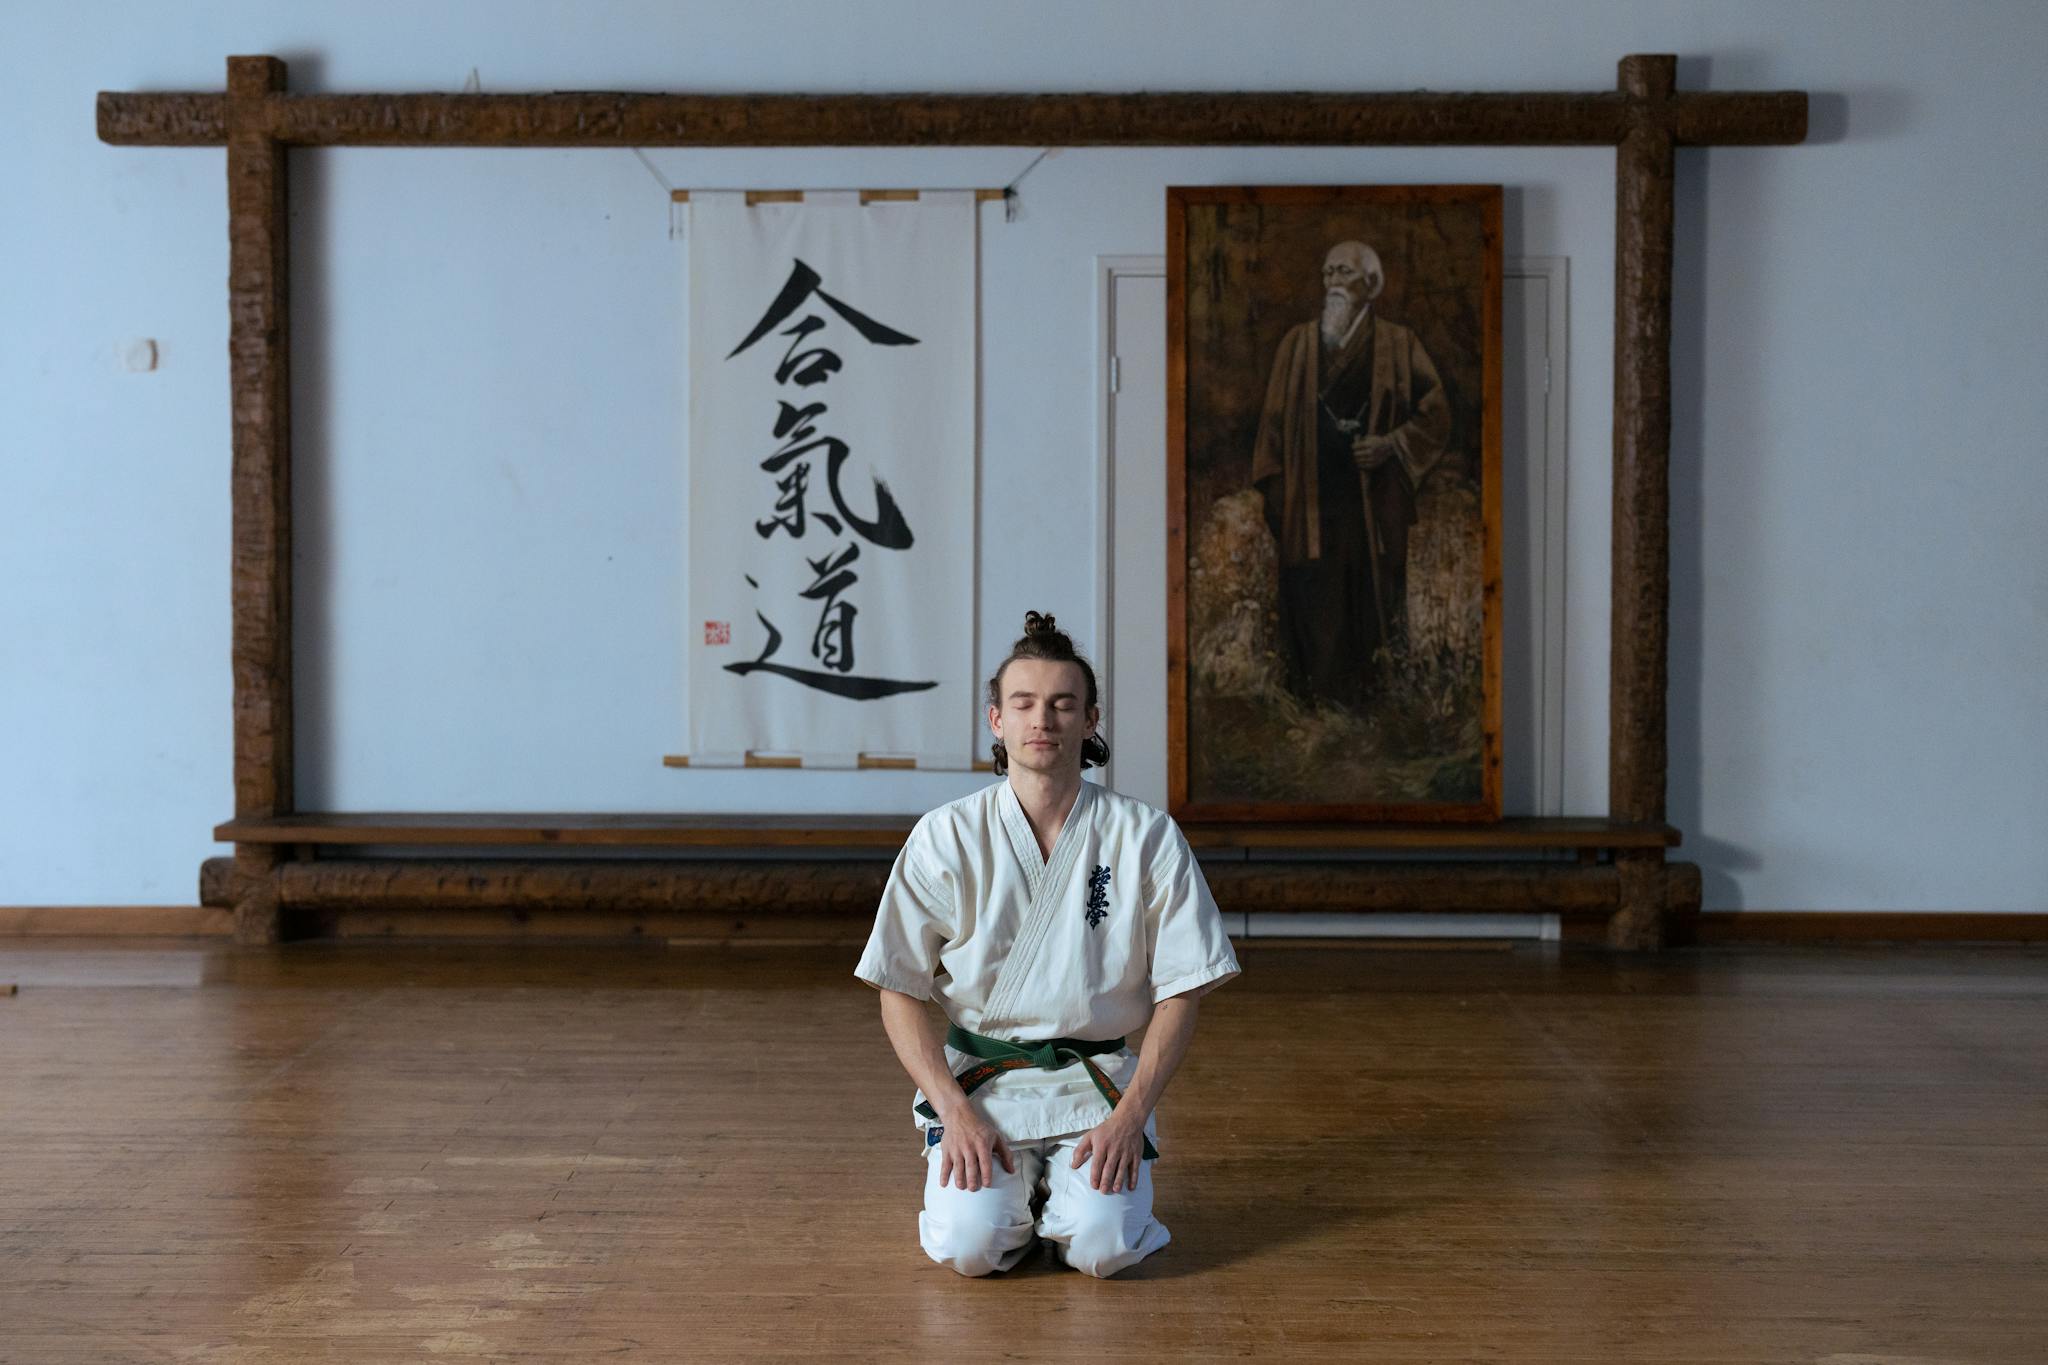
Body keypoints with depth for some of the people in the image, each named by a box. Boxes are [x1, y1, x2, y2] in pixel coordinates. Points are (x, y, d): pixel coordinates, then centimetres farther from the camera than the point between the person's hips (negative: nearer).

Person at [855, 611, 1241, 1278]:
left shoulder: (1147, 837, -3)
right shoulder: (945, 838, -3)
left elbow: (1179, 992, 0)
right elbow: (899, 994, 0)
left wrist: (1130, 1114, -11)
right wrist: (956, 1112, -12)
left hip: (1100, 1082, 0)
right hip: (978, 1077, 0)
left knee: (1100, 1247, -21)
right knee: (970, 1244, -21)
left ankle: (1068, 1186, 14)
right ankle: (1008, 1183, 14)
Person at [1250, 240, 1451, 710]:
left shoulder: (1398, 345, 6)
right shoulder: (1298, 342, 9)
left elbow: (1435, 415, 7)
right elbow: (1275, 418, 8)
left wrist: (1391, 445, -9)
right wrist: (1275, 492, 1)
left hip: (1374, 506, 0)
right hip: (1311, 504, 1)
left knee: (1369, 609, 0)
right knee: (1314, 608, -1)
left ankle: (1363, 700, 10)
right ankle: (1315, 703, 7)